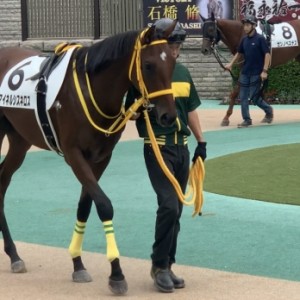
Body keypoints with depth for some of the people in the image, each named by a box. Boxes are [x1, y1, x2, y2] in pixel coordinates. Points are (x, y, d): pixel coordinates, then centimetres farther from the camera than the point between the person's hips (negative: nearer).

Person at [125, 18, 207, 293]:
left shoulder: (182, 72, 11)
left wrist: (201, 142, 15)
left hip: (182, 146, 7)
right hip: (158, 147, -6)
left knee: (175, 210, 9)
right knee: (169, 206, -15)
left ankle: (167, 265, 18)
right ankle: (159, 265, -1)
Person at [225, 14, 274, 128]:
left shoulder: (260, 39, -11)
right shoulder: (244, 40, 7)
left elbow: (267, 54, -14)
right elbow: (239, 53, 18)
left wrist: (264, 71, -20)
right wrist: (231, 64, 5)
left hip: (256, 73, -6)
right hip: (245, 73, 6)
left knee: (254, 97, -4)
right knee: (243, 97, 4)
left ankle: (268, 110, 20)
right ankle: (247, 120, 11)